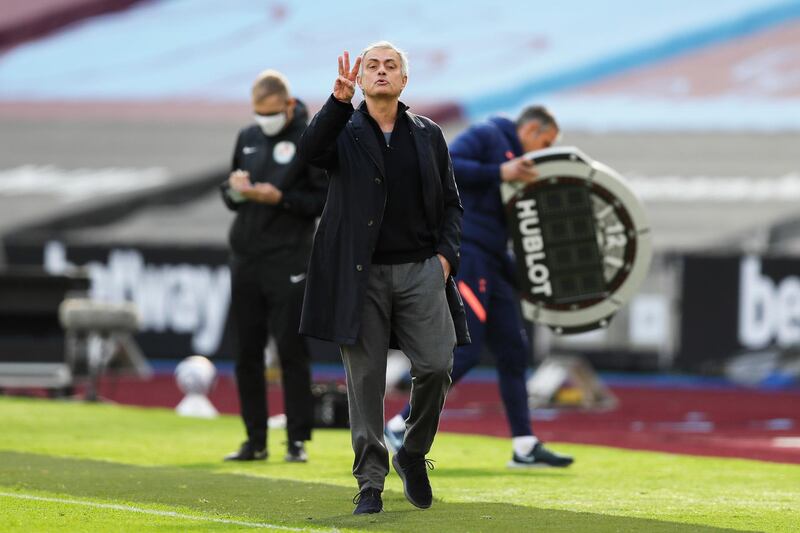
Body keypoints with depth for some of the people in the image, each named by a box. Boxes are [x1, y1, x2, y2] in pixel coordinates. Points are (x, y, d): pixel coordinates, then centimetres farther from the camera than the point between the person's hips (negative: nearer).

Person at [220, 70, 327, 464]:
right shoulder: (247, 138, 13)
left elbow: (326, 199, -7)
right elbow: (228, 195, 20)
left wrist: (280, 198, -18)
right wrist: (235, 190, -4)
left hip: (288, 262, -6)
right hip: (245, 258, 6)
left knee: (291, 351, -4)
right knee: (247, 352, 6)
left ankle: (298, 440, 1)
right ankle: (255, 441, 13)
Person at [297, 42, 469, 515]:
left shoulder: (429, 135, 13)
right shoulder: (344, 132, 5)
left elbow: (452, 203, 17)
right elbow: (311, 150, -18)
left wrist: (447, 254, 1)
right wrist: (340, 99, -30)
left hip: (421, 270, 2)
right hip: (362, 275, -2)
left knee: (436, 366, -9)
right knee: (366, 379, -2)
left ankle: (414, 453, 16)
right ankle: (370, 483, 4)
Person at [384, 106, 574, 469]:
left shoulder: (513, 159, 23)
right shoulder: (488, 136, -1)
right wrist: (501, 173, -21)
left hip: (488, 264, 10)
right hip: (463, 252, -10)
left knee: (513, 350, 8)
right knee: (465, 350, -13)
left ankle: (525, 447, 11)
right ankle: (399, 428, -8)